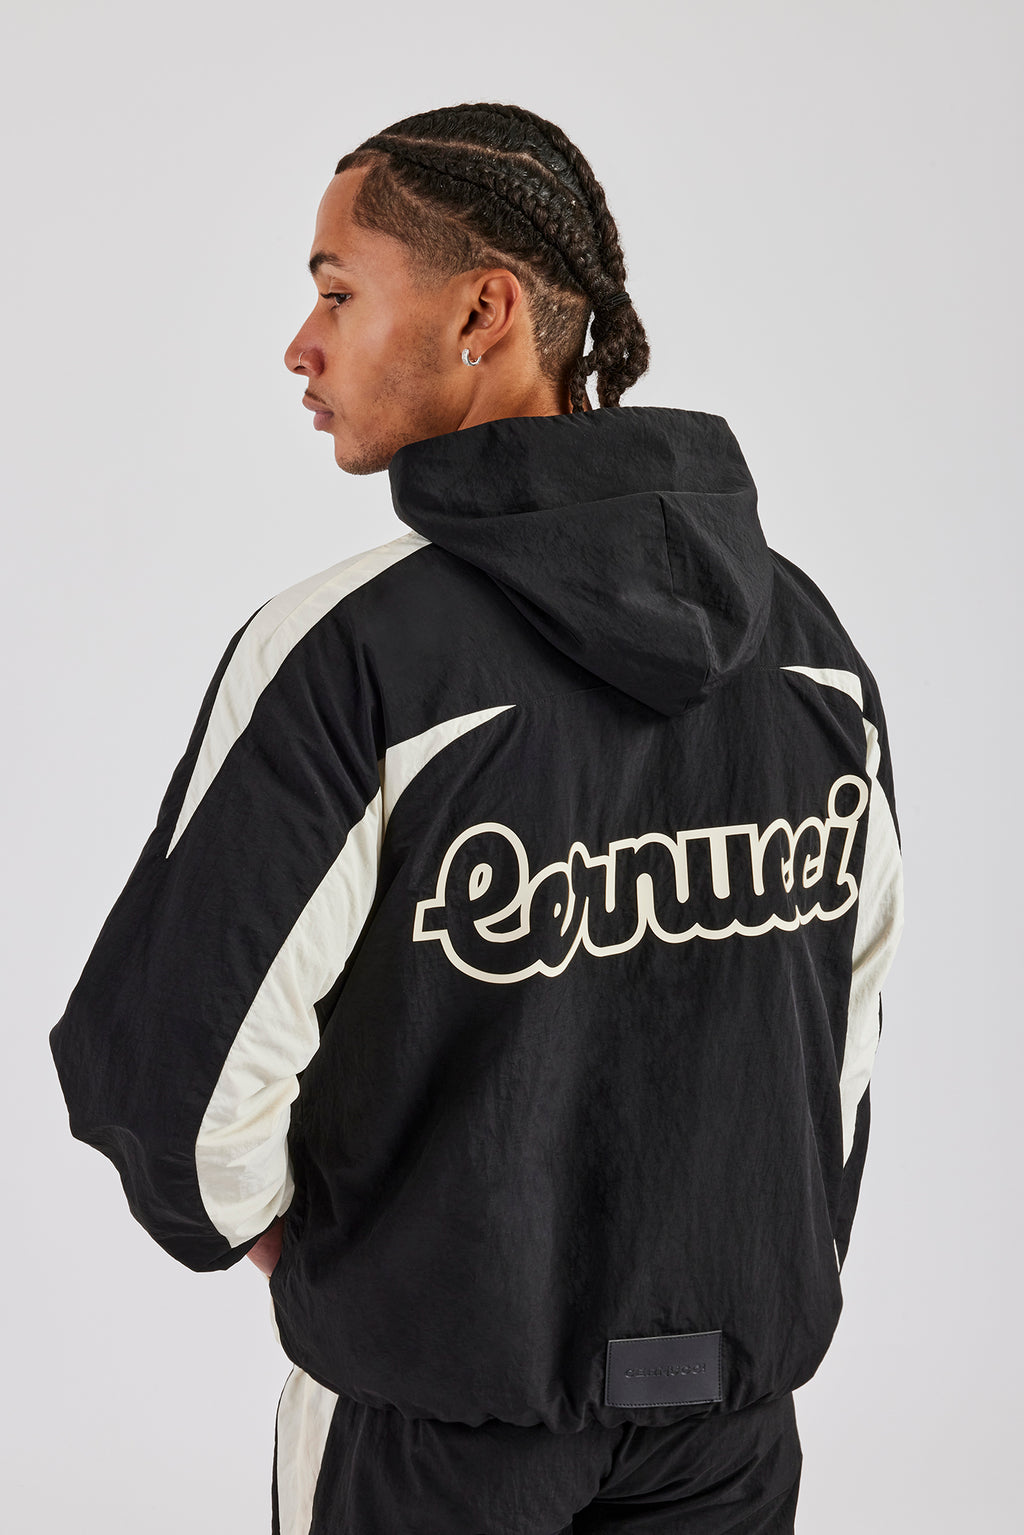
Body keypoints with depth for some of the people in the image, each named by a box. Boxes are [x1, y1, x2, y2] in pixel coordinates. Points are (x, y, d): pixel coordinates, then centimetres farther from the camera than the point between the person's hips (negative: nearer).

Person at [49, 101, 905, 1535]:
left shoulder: (345, 656, -22)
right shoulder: (810, 636, -4)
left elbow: (157, 1060, -22)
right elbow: (853, 1000, 7)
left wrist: (265, 1229, -2)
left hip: (441, 1412, -4)